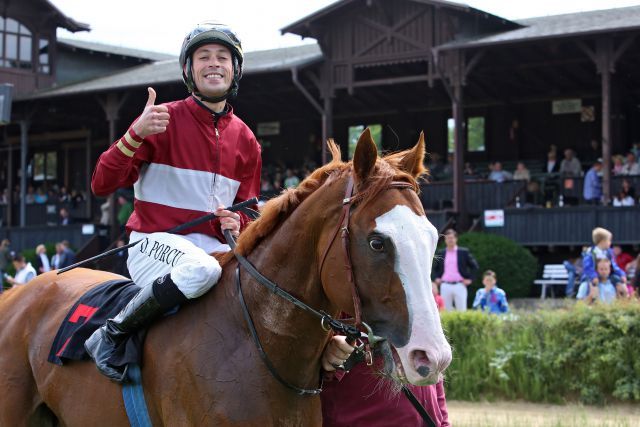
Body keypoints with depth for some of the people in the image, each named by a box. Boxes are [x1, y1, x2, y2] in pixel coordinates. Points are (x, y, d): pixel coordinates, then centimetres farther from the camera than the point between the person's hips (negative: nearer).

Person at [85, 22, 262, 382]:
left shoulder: (245, 140, 12)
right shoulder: (164, 120, -4)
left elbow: (246, 206, 21)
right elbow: (102, 185, -10)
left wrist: (236, 224, -5)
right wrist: (136, 134, -26)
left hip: (213, 245, 6)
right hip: (156, 241, -6)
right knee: (202, 270, -38)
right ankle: (111, 336, -20)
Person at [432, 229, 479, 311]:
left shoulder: (464, 252, 6)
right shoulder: (440, 253, 12)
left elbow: (474, 266, 8)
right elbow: (434, 268, 23)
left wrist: (470, 279, 0)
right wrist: (436, 278, 9)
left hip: (459, 286, -2)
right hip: (445, 286, 2)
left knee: (462, 310, -4)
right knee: (446, 311, 0)